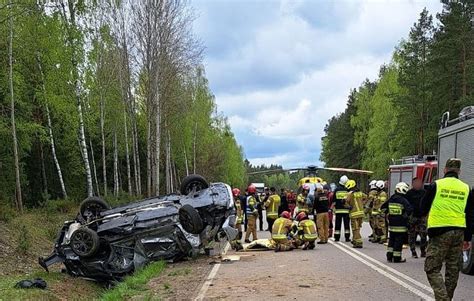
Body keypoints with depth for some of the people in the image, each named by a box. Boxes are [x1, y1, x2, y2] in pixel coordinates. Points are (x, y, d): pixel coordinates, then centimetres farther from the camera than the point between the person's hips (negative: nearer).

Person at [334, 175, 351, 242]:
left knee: (338, 224, 5)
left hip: (338, 210, 1)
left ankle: (337, 237, 5)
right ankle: (347, 237, 3)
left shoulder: (336, 190, 0)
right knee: (346, 224, 4)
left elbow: (333, 201, 3)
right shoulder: (347, 190, -6)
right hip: (346, 210, -1)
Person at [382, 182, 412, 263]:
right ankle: (397, 258, 3)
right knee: (399, 241, 0)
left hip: (391, 224, 6)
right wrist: (405, 216, -9)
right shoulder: (403, 200, -12)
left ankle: (389, 256, 19)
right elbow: (409, 209, -24)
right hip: (401, 225, -6)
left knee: (391, 240, 16)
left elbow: (383, 207, 17)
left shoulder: (391, 199, 8)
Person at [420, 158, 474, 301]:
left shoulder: (436, 185, -2)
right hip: (459, 233, 4)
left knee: (432, 269, -1)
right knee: (453, 270, 14)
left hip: (440, 232, -4)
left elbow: (423, 209, 5)